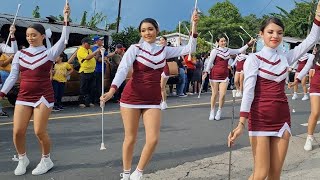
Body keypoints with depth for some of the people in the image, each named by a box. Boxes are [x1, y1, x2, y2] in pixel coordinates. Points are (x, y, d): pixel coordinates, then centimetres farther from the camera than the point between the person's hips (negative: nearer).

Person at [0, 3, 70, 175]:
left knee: (40, 132, -6)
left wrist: (65, 20, -24)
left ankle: (46, 160, 17)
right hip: (23, 97, 4)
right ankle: (22, 159, 23)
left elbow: (63, 40, -16)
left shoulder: (49, 53, -2)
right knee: (17, 132, -1)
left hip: (43, 96, -3)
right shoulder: (20, 54, 7)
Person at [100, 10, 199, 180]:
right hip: (132, 97, -3)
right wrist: (112, 90, -31)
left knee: (153, 139, -7)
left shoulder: (164, 50, 8)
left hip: (153, 100, 3)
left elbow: (189, 49, 7)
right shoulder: (135, 48, -3)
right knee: (130, 138, 6)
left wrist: (194, 25, 0)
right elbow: (123, 69, -15)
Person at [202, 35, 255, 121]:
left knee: (223, 94, -5)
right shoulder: (215, 51, -3)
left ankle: (219, 111, 12)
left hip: (224, 75, 4)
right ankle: (212, 112, 13)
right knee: (215, 94, 1)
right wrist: (206, 72, -14)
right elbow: (210, 62, -6)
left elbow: (239, 50, 20)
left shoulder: (228, 50, 12)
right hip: (215, 74, -3)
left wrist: (248, 44, 16)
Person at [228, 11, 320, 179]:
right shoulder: (253, 59, -6)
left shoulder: (285, 57, 8)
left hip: (282, 118, 5)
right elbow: (248, 90, -14)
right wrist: (241, 123, -23)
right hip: (260, 118, -5)